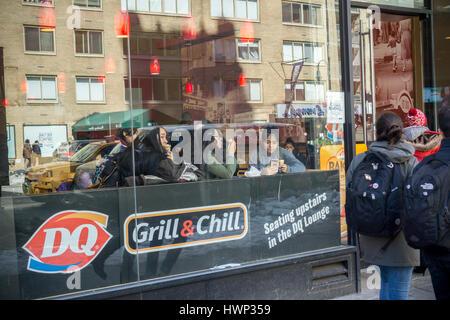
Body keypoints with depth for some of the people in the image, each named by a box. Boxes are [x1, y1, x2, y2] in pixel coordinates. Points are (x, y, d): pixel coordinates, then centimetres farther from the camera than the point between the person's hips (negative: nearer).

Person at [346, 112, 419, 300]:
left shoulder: (358, 161, -3)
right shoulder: (410, 162, -11)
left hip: (371, 240, 4)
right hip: (400, 241, -4)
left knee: (386, 283, 24)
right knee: (398, 292, 4)